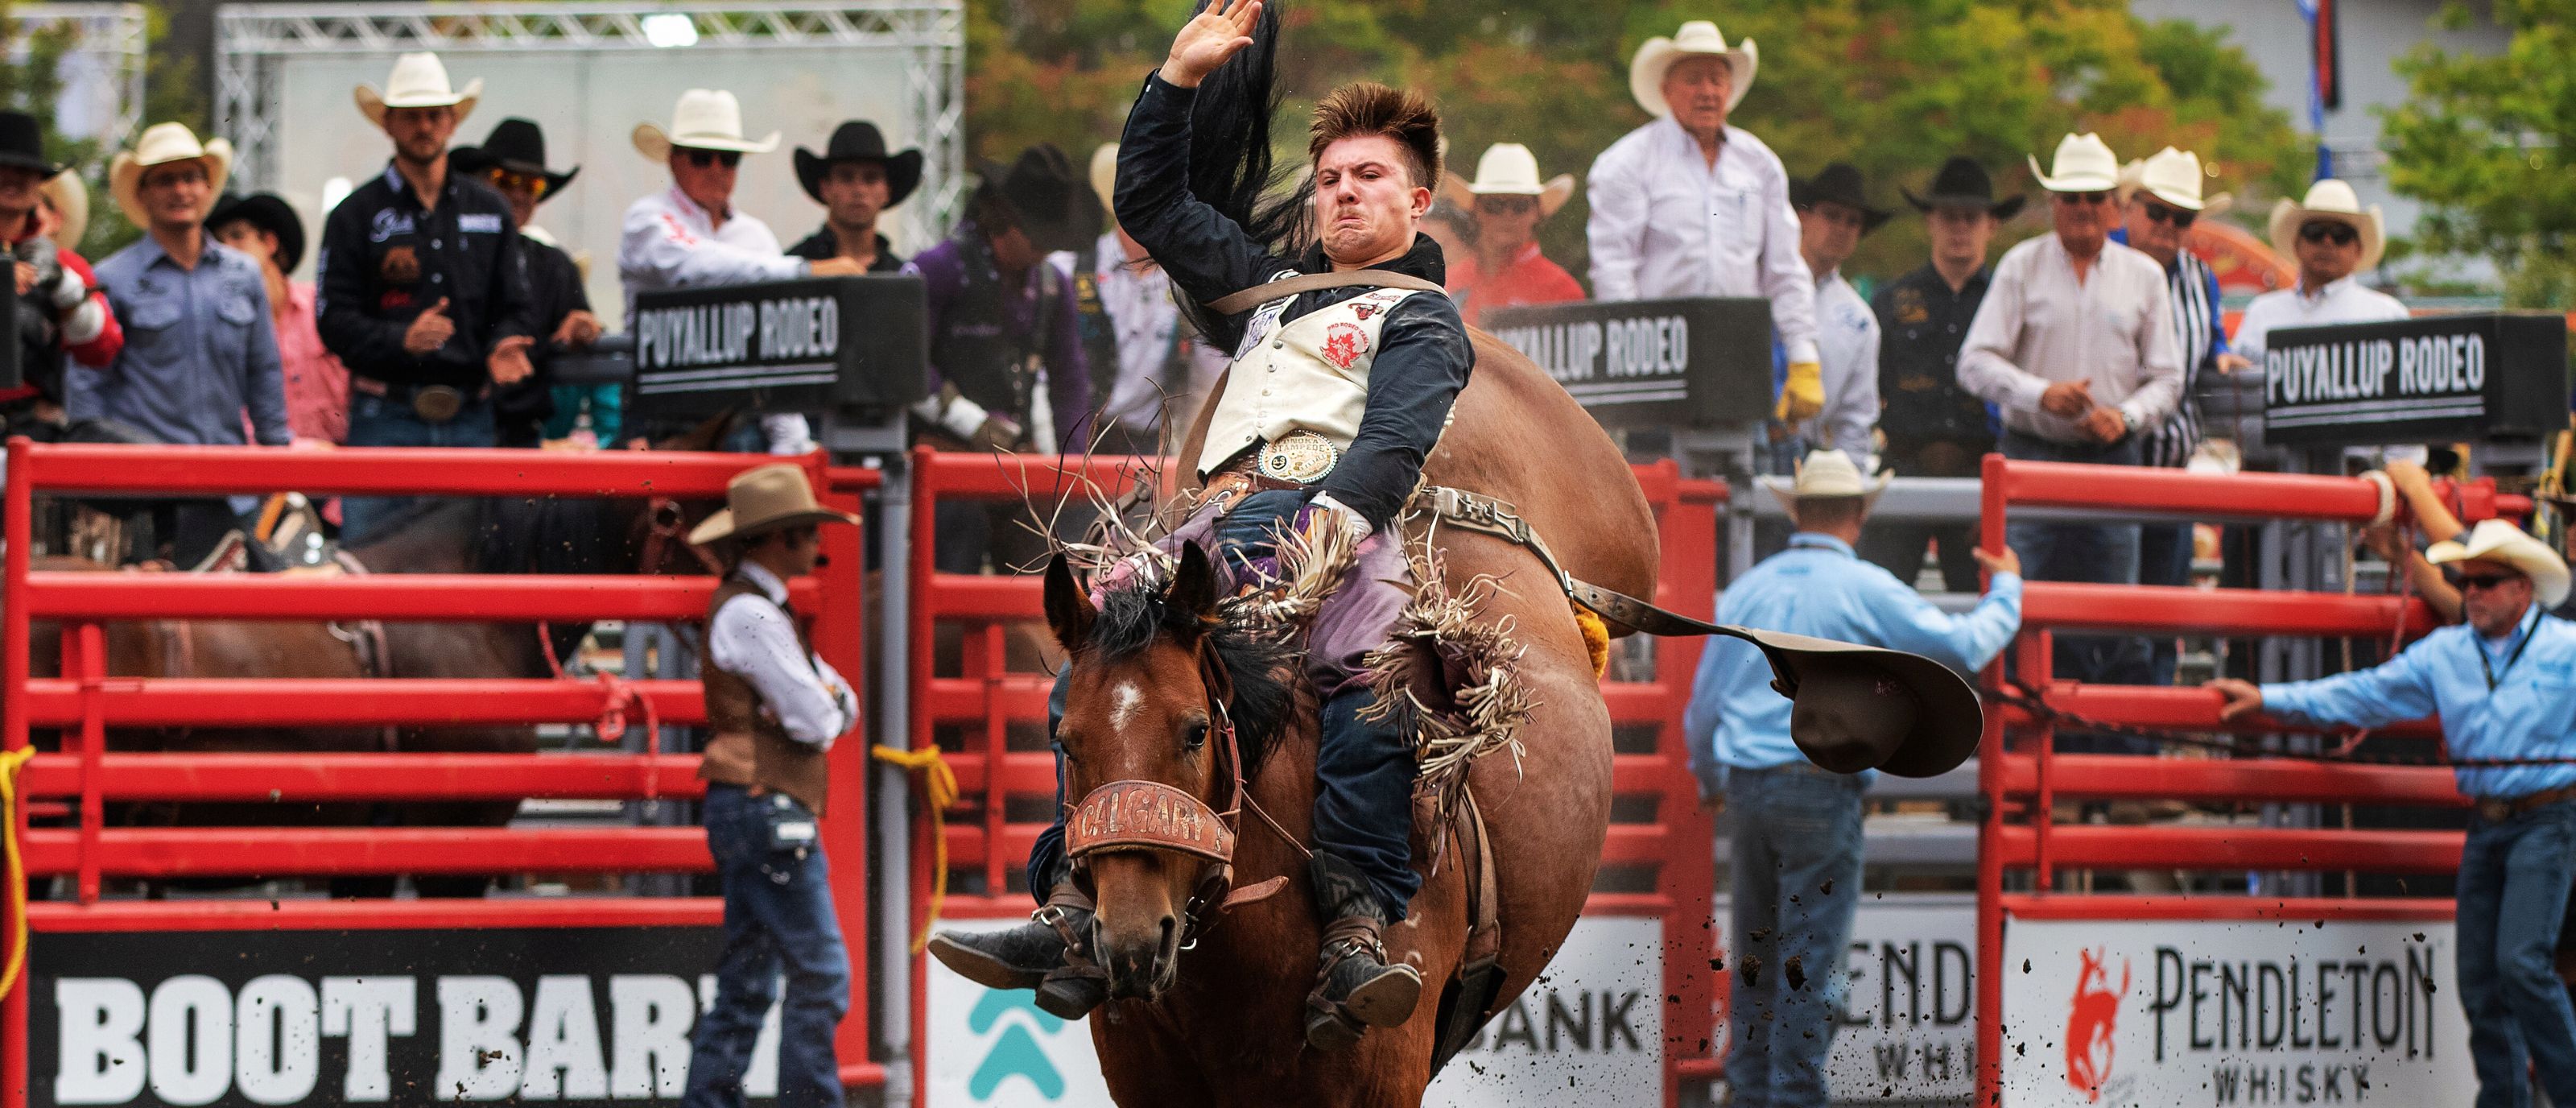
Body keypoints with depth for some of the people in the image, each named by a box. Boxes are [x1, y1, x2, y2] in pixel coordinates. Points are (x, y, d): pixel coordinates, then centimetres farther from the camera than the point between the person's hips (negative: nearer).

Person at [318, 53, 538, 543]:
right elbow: (335, 322, -3)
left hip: (471, 419, 3)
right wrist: (401, 338, -19)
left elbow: (512, 305, 16)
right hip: (386, 419, -3)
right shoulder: (357, 214, 4)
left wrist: (504, 345, -6)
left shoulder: (489, 209, 14)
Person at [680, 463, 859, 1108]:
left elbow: (844, 709, 19)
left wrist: (828, 701, -4)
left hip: (757, 817, 10)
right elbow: (813, 722, -17)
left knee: (746, 984, 9)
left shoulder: (764, 611, 20)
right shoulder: (750, 614, -13)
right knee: (819, 974, -9)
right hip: (767, 810, -10)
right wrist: (827, 706, 5)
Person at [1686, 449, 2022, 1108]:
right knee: (1810, 956, -3)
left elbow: (1703, 703, 17)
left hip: (1747, 783, 5)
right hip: (1820, 786, -5)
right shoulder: (1865, 590, -5)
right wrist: (2007, 590, 15)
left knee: (1754, 953, 13)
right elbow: (1963, 648, -4)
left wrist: (1710, 781, 33)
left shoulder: (1748, 589, 12)